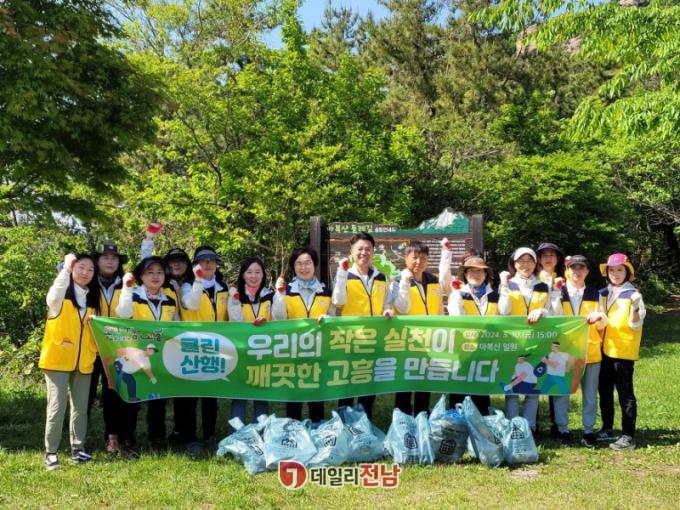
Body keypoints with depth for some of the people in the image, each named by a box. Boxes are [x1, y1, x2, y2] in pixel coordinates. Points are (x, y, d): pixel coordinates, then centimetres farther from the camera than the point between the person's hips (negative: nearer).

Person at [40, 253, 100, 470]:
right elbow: (53, 299, -27)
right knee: (57, 406, -6)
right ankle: (51, 452, 2)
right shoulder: (62, 293, -2)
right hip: (58, 358, -5)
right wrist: (65, 269, -33)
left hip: (83, 360, 5)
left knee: (80, 407, 9)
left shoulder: (93, 298, 12)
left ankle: (77, 449, 18)